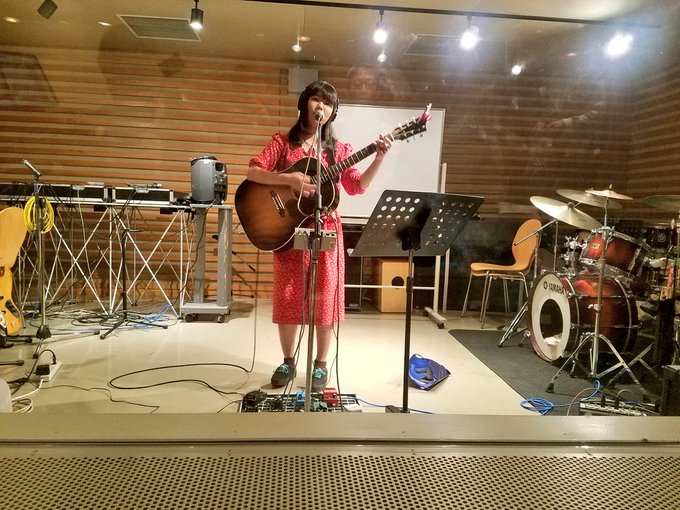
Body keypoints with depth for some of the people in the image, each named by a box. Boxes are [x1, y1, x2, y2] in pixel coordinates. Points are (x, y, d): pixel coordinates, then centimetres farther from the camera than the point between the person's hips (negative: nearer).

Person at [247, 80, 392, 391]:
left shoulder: (338, 149, 7)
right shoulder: (283, 142, 4)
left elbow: (357, 186, 1)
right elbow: (253, 172, -6)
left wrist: (378, 159, -11)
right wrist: (289, 179, -19)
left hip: (325, 229, 1)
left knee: (324, 298, 2)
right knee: (287, 297, 5)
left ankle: (321, 365, 18)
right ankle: (288, 362, 23)